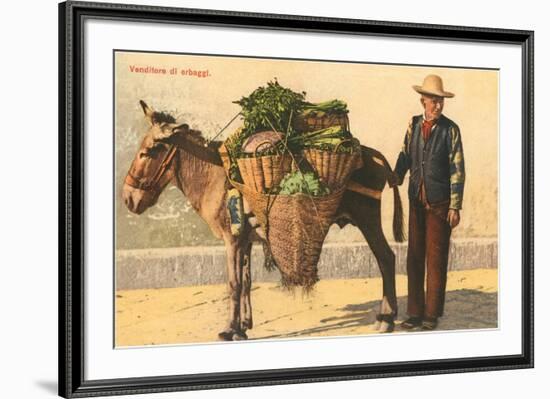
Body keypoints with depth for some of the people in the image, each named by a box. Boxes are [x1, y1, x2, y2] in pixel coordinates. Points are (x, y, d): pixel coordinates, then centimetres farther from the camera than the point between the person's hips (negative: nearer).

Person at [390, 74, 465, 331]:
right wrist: (397, 176, 1)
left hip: (439, 203, -4)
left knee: (436, 258, 0)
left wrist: (455, 206, -9)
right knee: (414, 256, 7)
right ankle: (415, 313, 14)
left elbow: (458, 169, -5)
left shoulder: (450, 129, -5)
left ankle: (432, 314, 8)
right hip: (417, 200, 4)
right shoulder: (413, 125, 7)